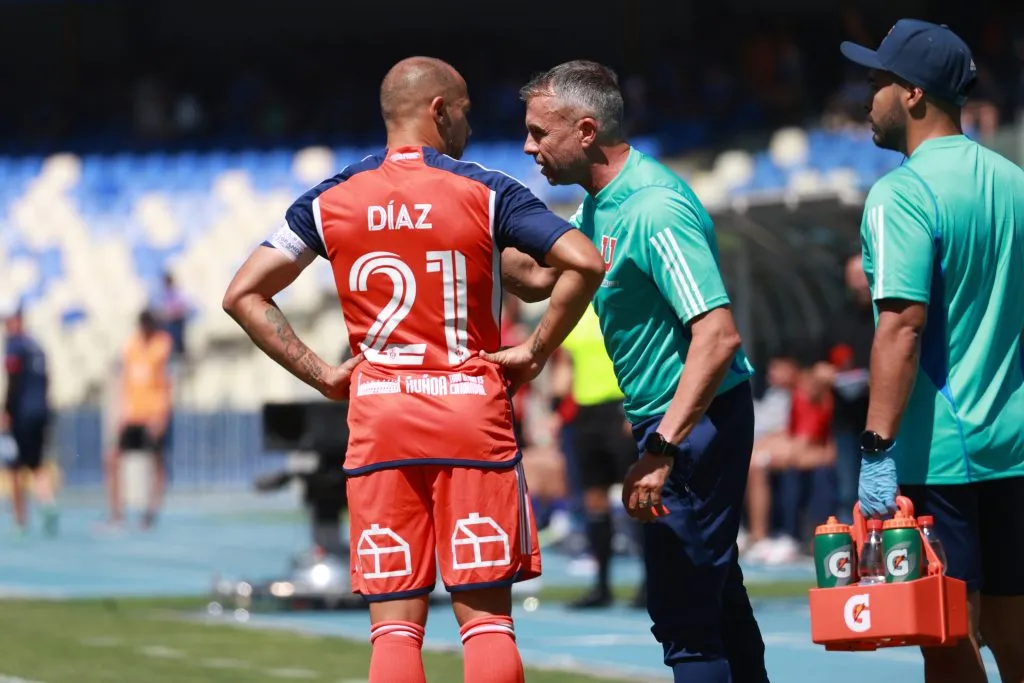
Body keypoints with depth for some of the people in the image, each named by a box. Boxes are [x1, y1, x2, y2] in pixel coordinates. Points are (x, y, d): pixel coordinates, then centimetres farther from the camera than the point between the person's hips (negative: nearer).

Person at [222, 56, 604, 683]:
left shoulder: (329, 201, 7)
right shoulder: (486, 192, -2)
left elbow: (242, 295, 5)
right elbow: (585, 264, -13)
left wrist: (322, 375, 6)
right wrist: (535, 352, -3)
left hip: (377, 418, 2)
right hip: (472, 409, -2)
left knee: (394, 625, 3)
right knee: (487, 618, 1)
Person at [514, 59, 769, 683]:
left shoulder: (654, 210, -23)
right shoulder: (602, 205, 7)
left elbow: (719, 336, -29)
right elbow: (544, 276, 21)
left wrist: (663, 449, -32)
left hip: (692, 423, -10)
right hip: (682, 420, 10)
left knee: (683, 611, -8)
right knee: (717, 596, 18)